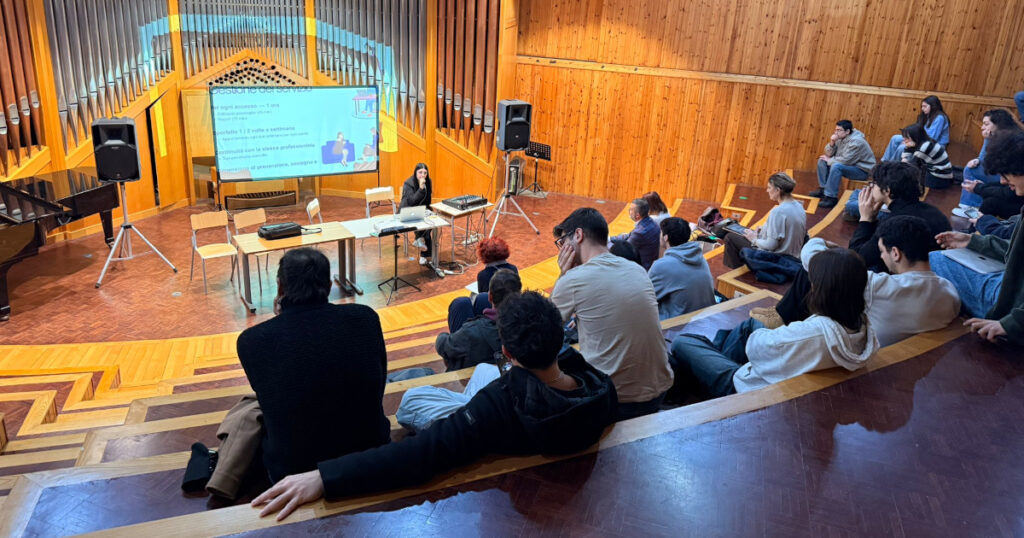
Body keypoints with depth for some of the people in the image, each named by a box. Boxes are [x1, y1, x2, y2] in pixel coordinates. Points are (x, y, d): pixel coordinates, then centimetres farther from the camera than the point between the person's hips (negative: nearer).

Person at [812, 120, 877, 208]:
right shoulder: (840, 138, 1)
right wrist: (832, 142, -16)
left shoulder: (856, 141, -24)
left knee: (836, 166, -35)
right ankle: (823, 189, 7)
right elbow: (829, 154, 3)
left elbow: (845, 160, -29)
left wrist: (829, 160, -15)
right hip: (849, 165, 9)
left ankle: (831, 197, -32)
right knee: (822, 161, 4)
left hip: (862, 170, -9)